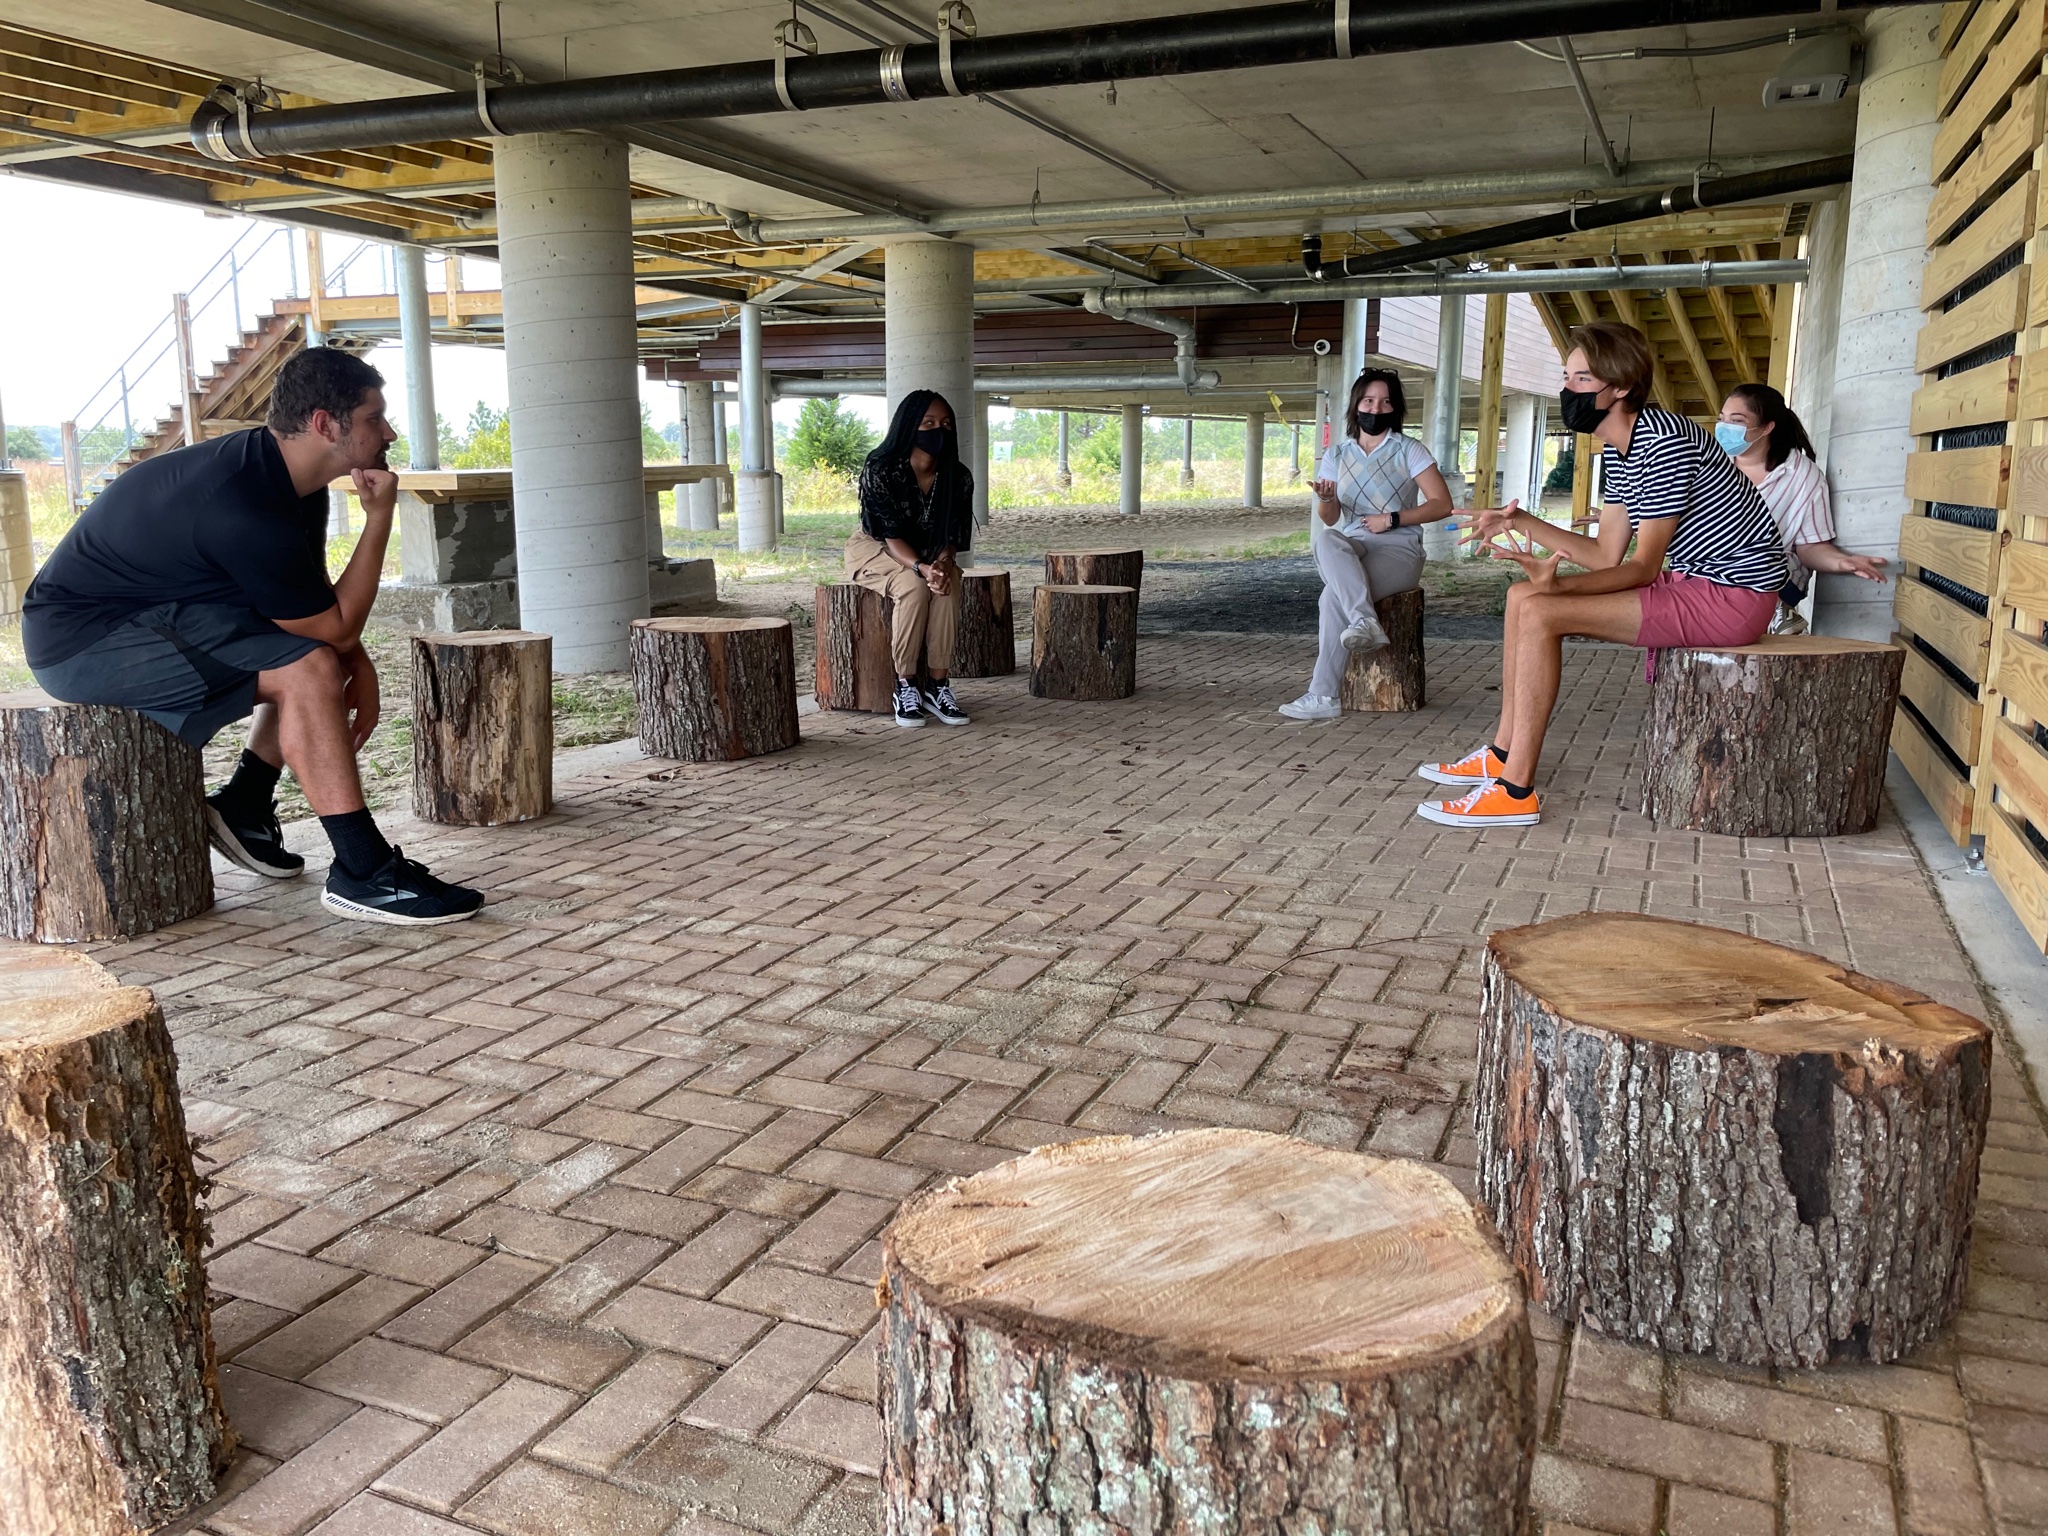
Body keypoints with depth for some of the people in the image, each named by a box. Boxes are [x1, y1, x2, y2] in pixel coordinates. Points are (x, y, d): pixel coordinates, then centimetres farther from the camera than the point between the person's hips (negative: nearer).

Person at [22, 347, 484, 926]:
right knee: (306, 669, -25)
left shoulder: (290, 480, 1)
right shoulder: (246, 508, -29)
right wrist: (379, 518, -20)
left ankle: (244, 807, 16)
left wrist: (359, 666, -6)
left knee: (314, 651, 9)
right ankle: (363, 873, -22)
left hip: (152, 613, 10)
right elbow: (337, 628, -23)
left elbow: (320, 599, 11)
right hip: (83, 638, -10)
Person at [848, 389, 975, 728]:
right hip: (874, 549, -4)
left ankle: (937, 685, -25)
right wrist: (922, 569, -42)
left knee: (949, 584, -30)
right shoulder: (879, 470, -23)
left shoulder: (958, 478, -11)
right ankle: (904, 685, -25)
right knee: (914, 587, -34)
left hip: (928, 554, 4)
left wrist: (943, 563, -32)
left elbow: (953, 536, -9)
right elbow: (891, 536, -25)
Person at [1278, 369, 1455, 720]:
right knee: (1325, 540, -35)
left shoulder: (1409, 450, 2)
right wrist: (1326, 499, -20)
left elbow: (1442, 505, -3)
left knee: (1334, 595, -32)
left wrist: (1391, 519, -12)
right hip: (1351, 549, 3)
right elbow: (1329, 519, 4)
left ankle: (1323, 695, -33)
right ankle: (1365, 622, -49)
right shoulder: (1337, 454, 12)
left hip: (1399, 549, -3)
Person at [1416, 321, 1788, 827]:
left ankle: (1515, 792, -20)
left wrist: (1561, 583, -33)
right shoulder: (1618, 449, 10)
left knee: (1540, 612, -21)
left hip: (1732, 595, -10)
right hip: (1690, 582, 10)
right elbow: (1608, 555, 8)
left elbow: (1643, 566, -21)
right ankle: (1502, 754, 10)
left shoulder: (1663, 439, -20)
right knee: (1523, 597, 8)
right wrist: (1520, 523, 2)